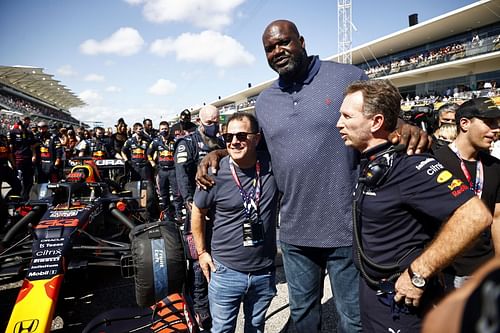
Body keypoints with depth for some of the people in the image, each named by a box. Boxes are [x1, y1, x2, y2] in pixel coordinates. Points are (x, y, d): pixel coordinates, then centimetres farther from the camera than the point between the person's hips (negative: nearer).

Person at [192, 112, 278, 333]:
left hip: (265, 272, 2)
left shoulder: (273, 166, -11)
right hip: (226, 271, -2)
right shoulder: (215, 174, -13)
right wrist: (201, 252, 4)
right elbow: (198, 212, 2)